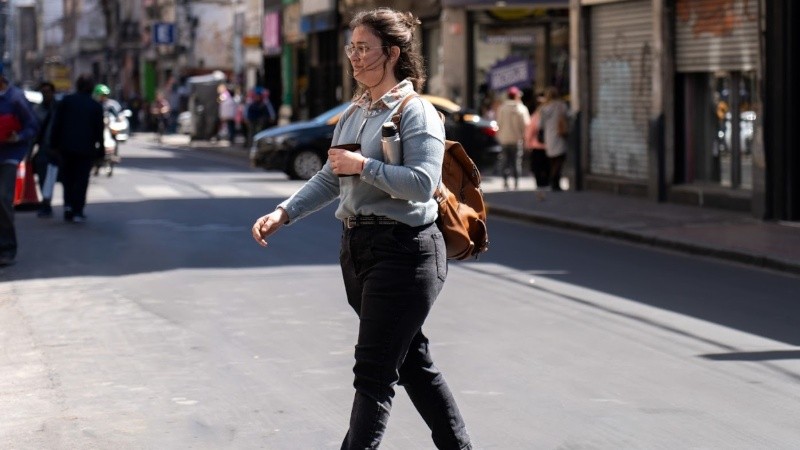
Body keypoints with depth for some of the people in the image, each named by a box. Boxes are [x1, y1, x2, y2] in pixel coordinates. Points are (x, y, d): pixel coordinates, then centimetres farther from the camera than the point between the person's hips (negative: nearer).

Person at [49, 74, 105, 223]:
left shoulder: (66, 101, 1)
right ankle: (78, 211, 0)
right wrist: (100, 151, 7)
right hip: (86, 149, -1)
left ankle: (68, 204, -1)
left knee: (67, 177, 14)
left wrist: (53, 144, 4)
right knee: (81, 180, 3)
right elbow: (99, 131, 1)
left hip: (66, 147, 1)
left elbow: (56, 124, -1)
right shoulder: (96, 106, 1)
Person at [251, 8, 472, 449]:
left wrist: (363, 166, -19)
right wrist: (284, 213, 4)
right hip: (356, 244, 9)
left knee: (373, 374, -7)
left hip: (403, 250, -9)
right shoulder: (354, 113, 13)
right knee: (412, 363, 17)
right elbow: (330, 178, 15)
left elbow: (423, 182, -22)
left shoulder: (415, 111, -11)